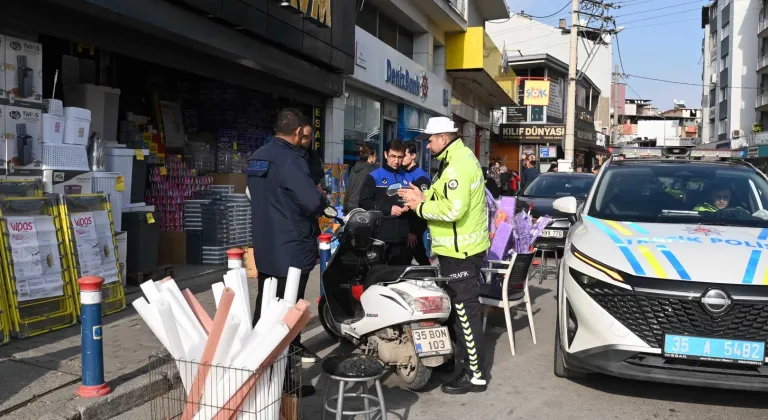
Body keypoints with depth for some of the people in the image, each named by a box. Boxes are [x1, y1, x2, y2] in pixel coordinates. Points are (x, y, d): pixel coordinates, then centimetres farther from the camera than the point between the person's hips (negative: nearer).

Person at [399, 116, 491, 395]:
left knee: (465, 310, -6)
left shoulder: (457, 163, -20)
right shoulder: (457, 157, 15)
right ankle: (460, 356, 31)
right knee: (457, 306, 18)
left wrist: (420, 208, -17)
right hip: (459, 247, 11)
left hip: (460, 250, -11)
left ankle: (476, 374, 1)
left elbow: (454, 209, -28)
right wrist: (424, 197, 6)